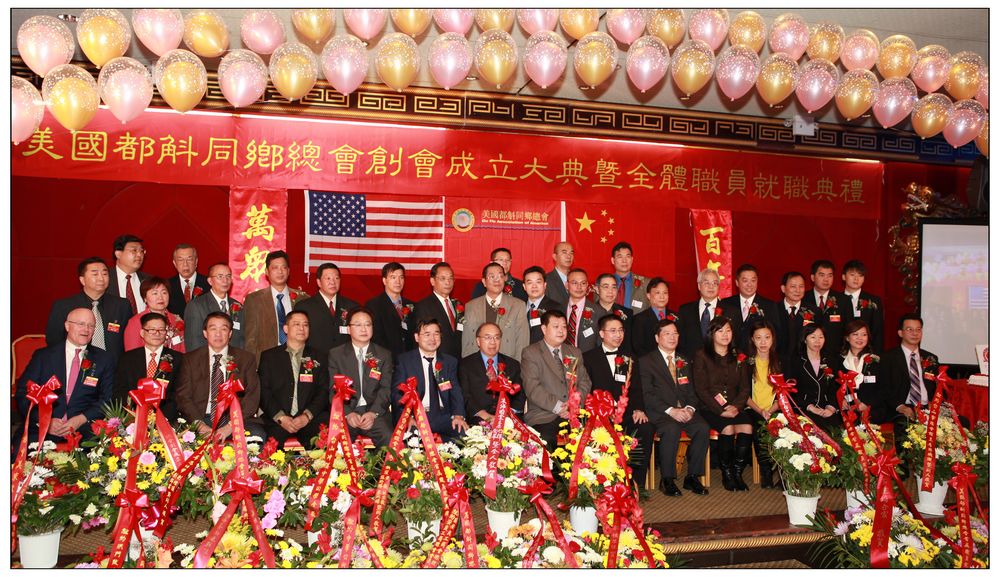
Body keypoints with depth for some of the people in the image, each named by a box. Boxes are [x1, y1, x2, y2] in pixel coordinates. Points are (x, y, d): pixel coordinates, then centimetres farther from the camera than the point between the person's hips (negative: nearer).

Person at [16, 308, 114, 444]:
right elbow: (22, 393, 6)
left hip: (84, 431, -1)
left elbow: (107, 399, 6)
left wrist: (81, 419, -11)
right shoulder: (43, 355, 11)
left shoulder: (104, 360, 11)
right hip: (41, 430, 2)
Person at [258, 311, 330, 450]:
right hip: (277, 423, -1)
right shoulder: (268, 356, 14)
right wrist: (280, 417, -9)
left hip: (311, 421, 2)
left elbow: (324, 391, 6)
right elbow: (263, 391, 5)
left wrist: (306, 416, -10)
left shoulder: (320, 357, 15)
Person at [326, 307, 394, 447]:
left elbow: (385, 389, 4)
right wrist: (348, 413, -13)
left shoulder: (384, 355, 12)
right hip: (345, 412, -1)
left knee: (389, 439, -26)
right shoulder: (335, 354, 9)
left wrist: (373, 413, -13)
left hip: (375, 411, 1)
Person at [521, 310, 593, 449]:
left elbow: (585, 382, 16)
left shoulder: (575, 352, 23)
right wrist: (558, 407, -15)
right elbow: (532, 388, -7)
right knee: (548, 439, -35)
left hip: (574, 415, 4)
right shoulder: (530, 353, 4)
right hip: (544, 419, -4)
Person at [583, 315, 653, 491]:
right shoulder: (588, 357, 10)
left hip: (626, 414, 4)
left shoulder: (630, 360, 21)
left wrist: (638, 409, -9)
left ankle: (636, 481, -15)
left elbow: (636, 389, 12)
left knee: (646, 428, -26)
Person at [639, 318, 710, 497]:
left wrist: (689, 408, -6)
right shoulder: (646, 361, 3)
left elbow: (691, 390, 16)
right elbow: (647, 394, -6)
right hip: (660, 412, -5)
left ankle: (692, 477, -10)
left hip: (685, 410, 5)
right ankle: (667, 480, -19)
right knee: (672, 429, -35)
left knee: (703, 428, -24)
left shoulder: (684, 361, 21)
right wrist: (670, 410, -18)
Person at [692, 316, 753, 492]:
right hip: (710, 409, -4)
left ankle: (737, 472, -10)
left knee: (747, 428, -26)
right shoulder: (702, 356, 2)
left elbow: (744, 388, 11)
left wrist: (736, 406, -8)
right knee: (728, 428, -30)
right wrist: (720, 410, -14)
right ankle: (726, 472, -9)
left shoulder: (738, 358, 16)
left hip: (734, 408, 4)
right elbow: (700, 389, -6)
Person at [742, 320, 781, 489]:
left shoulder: (779, 362, 12)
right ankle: (766, 473, -23)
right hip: (752, 410, -1)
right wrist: (760, 411, -14)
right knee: (760, 428, -31)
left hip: (774, 411, 1)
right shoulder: (746, 361, 6)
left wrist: (770, 411, -11)